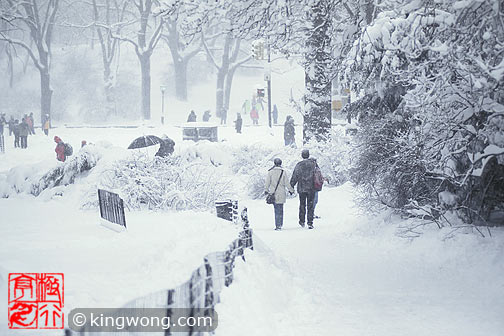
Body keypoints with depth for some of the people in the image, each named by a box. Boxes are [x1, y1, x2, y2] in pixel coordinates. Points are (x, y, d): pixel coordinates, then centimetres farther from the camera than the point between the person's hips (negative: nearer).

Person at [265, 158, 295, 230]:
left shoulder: (270, 172, -1)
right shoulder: (283, 172, -4)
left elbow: (267, 182, 4)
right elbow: (287, 183, -1)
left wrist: (267, 190, 19)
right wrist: (291, 190, 12)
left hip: (273, 193, 1)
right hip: (281, 194, -1)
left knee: (276, 209, 7)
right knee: (280, 209, 6)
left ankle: (278, 225, 1)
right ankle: (279, 225, 1)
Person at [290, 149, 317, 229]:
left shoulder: (299, 165, -5)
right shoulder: (313, 164, -2)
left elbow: (294, 177, -3)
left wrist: (291, 187, 4)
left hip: (301, 188, 0)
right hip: (311, 189, 0)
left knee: (302, 205, 15)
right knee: (310, 205, 2)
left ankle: (302, 221, 23)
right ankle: (310, 223, -3)